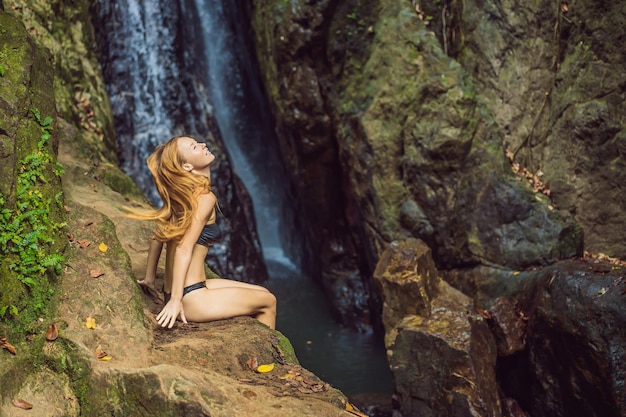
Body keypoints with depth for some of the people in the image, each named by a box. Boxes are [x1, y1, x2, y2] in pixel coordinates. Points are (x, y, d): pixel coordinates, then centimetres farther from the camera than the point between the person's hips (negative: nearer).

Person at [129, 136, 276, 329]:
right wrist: (175, 300, -24)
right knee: (268, 302, 5)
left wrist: (149, 277, 21)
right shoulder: (205, 198, -17)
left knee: (262, 293, 17)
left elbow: (158, 236, 14)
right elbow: (184, 249, -23)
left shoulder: (181, 195, 8)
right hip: (190, 298, -8)